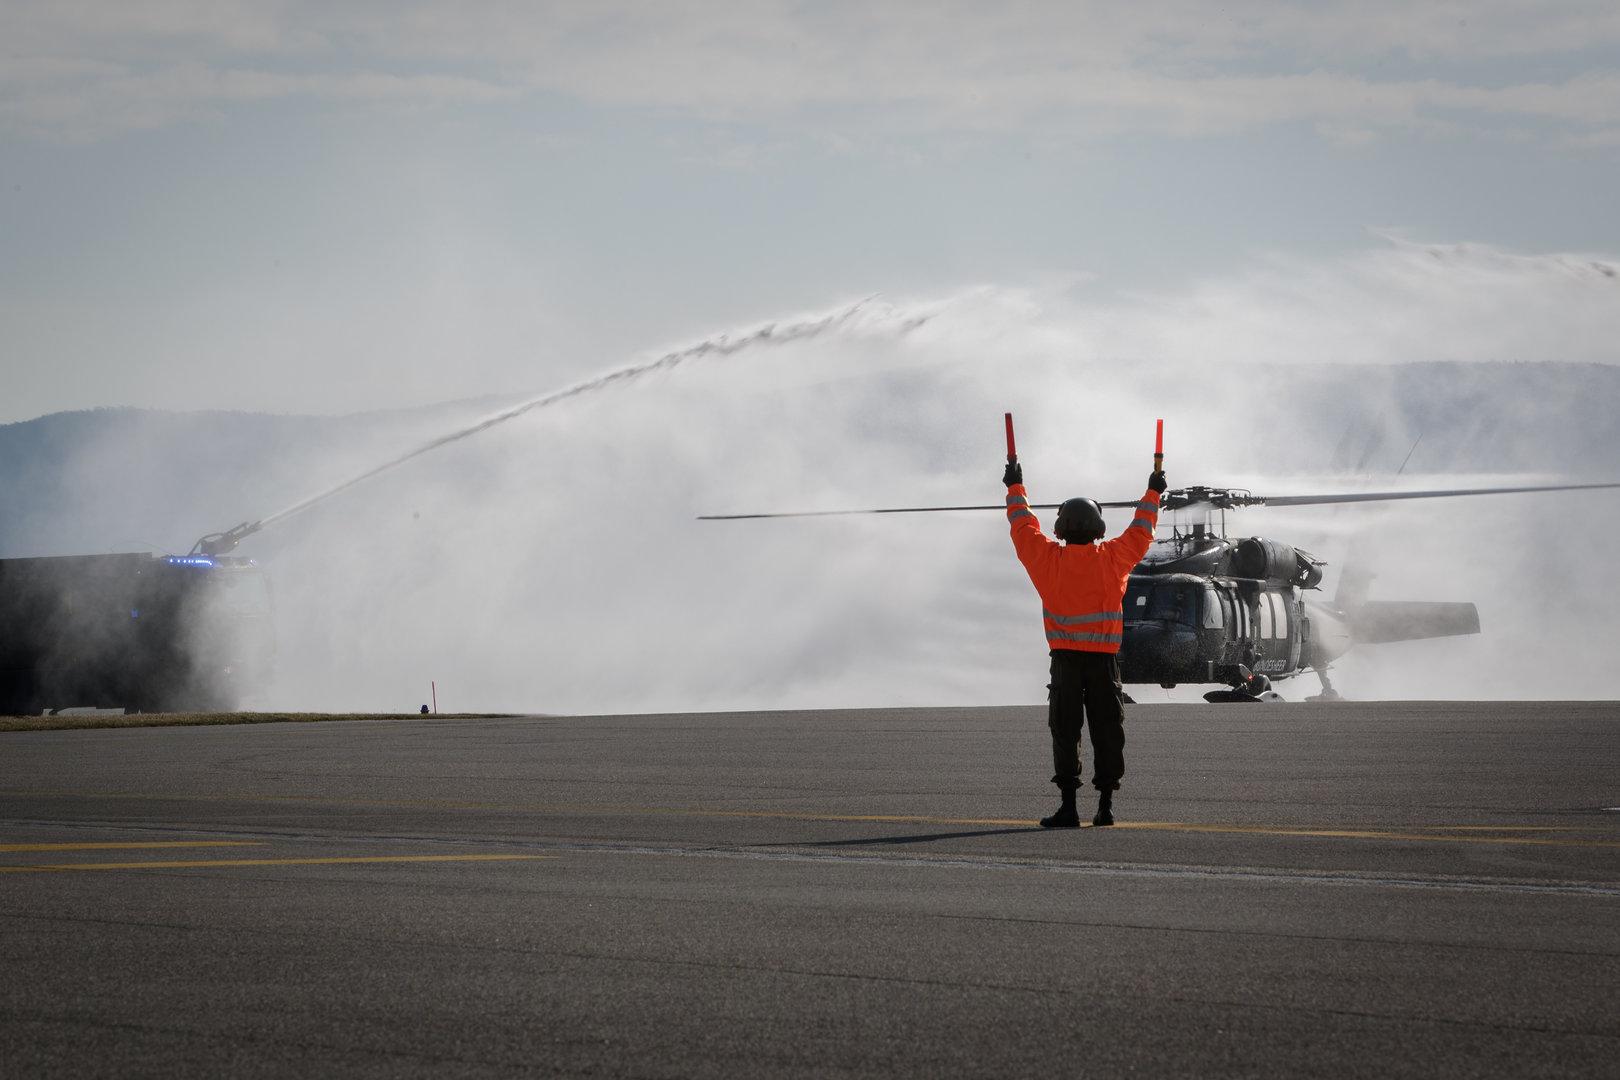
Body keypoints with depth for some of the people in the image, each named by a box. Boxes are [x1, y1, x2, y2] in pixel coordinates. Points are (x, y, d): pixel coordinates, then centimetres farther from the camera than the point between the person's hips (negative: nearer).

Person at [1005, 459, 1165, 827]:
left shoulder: (1049, 558, -1)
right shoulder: (1111, 558, 1)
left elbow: (1024, 527, 15)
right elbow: (1140, 533, 18)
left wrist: (1015, 487, 30)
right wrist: (1152, 493, 33)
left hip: (1065, 659, -1)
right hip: (1104, 659, 1)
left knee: (1065, 733, 0)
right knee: (1107, 732, 6)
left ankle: (1068, 807, -4)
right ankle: (1105, 805, 4)